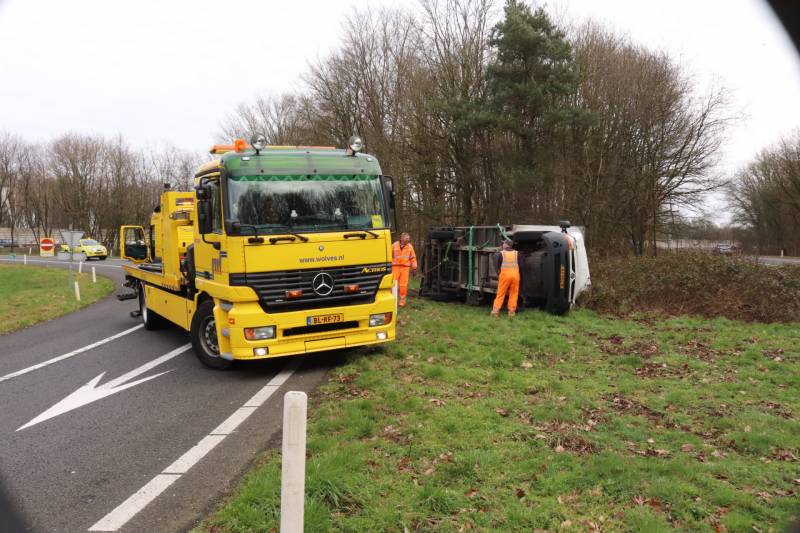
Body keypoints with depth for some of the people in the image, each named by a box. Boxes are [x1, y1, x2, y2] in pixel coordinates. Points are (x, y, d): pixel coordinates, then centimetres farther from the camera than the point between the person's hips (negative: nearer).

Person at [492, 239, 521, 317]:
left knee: (500, 294, 3)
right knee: (513, 294, 9)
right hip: (515, 274, 2)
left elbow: (498, 266, 8)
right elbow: (520, 265, 10)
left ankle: (495, 310, -1)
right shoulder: (516, 253, 11)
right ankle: (511, 311, 7)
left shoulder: (501, 253, 5)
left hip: (505, 274, -2)